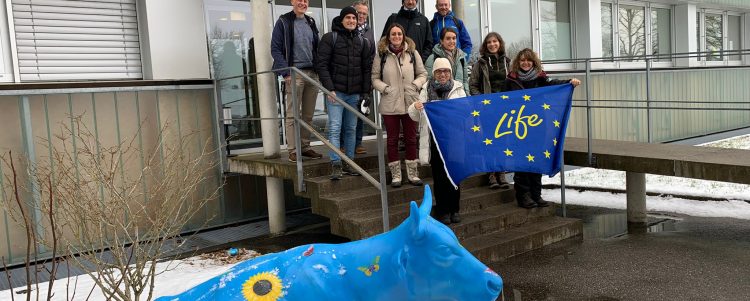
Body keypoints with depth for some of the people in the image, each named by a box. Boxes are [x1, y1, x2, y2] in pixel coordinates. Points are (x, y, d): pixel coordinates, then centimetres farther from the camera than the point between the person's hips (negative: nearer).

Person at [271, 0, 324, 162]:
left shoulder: (310, 22, 16)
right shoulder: (283, 22, -1)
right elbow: (275, 49, -6)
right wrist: (286, 73, -14)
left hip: (312, 73, 6)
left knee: (308, 115, 8)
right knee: (292, 115, -5)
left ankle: (305, 147, 16)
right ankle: (292, 150, -1)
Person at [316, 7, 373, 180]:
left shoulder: (361, 41, 12)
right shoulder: (330, 38, -2)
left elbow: (367, 68, 11)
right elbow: (322, 65, -7)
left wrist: (366, 91, 3)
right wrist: (329, 88, -15)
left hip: (355, 93, 5)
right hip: (336, 92, -4)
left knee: (351, 129, 9)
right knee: (335, 128, -8)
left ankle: (349, 163, 16)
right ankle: (336, 165, -8)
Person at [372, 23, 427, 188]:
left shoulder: (412, 53, 5)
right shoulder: (381, 54, 1)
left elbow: (422, 74, 11)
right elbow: (375, 78, 4)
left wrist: (415, 85, -6)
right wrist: (385, 88, -12)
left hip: (410, 102, 1)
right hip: (390, 104, -1)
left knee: (411, 138, 8)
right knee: (392, 139, 5)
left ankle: (412, 173, 18)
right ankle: (395, 175, 14)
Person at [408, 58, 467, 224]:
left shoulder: (458, 89, 7)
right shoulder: (427, 90, 7)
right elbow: (416, 117, 8)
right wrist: (415, 108, -13)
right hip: (434, 140, 0)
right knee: (439, 176, 4)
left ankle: (454, 209, 18)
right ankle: (442, 210, 14)